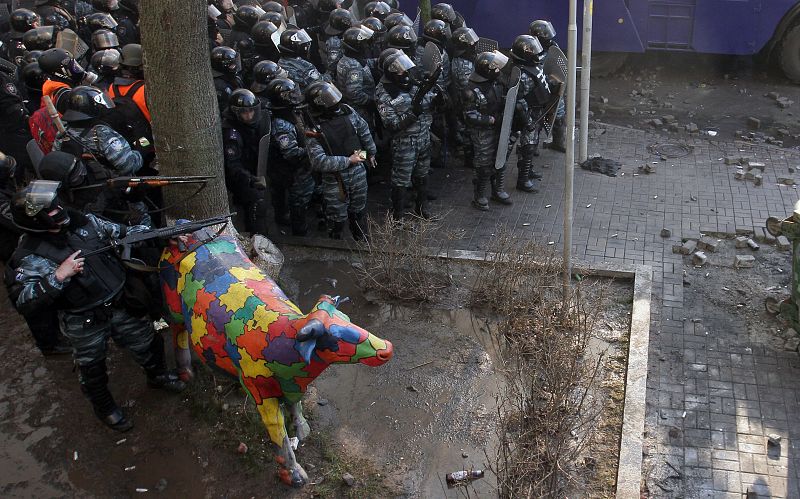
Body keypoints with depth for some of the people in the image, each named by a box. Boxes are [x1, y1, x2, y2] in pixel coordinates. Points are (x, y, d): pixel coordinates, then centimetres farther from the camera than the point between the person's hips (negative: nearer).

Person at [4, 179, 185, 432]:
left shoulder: (83, 222, -5)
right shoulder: (31, 256, -20)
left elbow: (122, 232, 4)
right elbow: (22, 300, -25)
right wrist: (58, 276, -33)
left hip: (120, 305, 5)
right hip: (84, 324, -5)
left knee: (148, 342, 21)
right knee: (93, 369, 16)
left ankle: (158, 376, 51)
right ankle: (105, 407, 44)